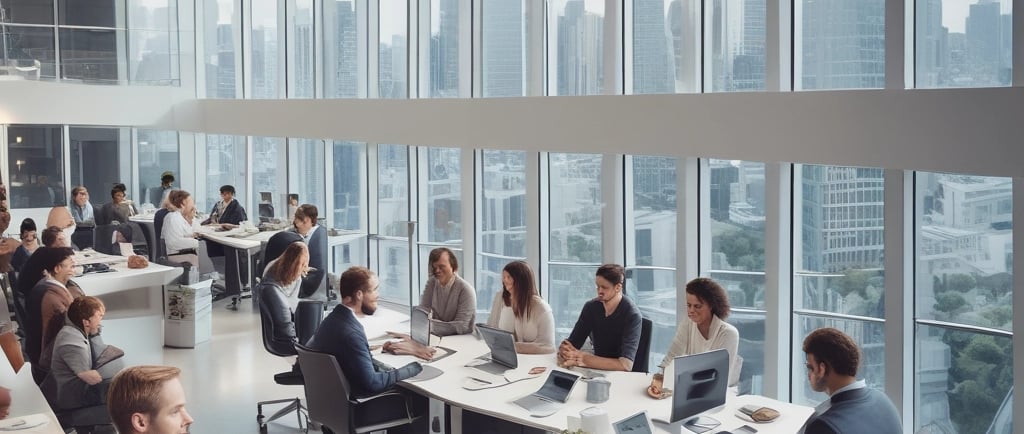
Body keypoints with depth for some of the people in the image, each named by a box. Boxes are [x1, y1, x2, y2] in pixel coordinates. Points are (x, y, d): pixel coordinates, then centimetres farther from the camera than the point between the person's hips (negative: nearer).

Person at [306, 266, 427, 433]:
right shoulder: (350, 332, -27)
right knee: (422, 400, 0)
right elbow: (372, 382, -25)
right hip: (354, 410, -9)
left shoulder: (334, 319, 2)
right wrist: (413, 367, -16)